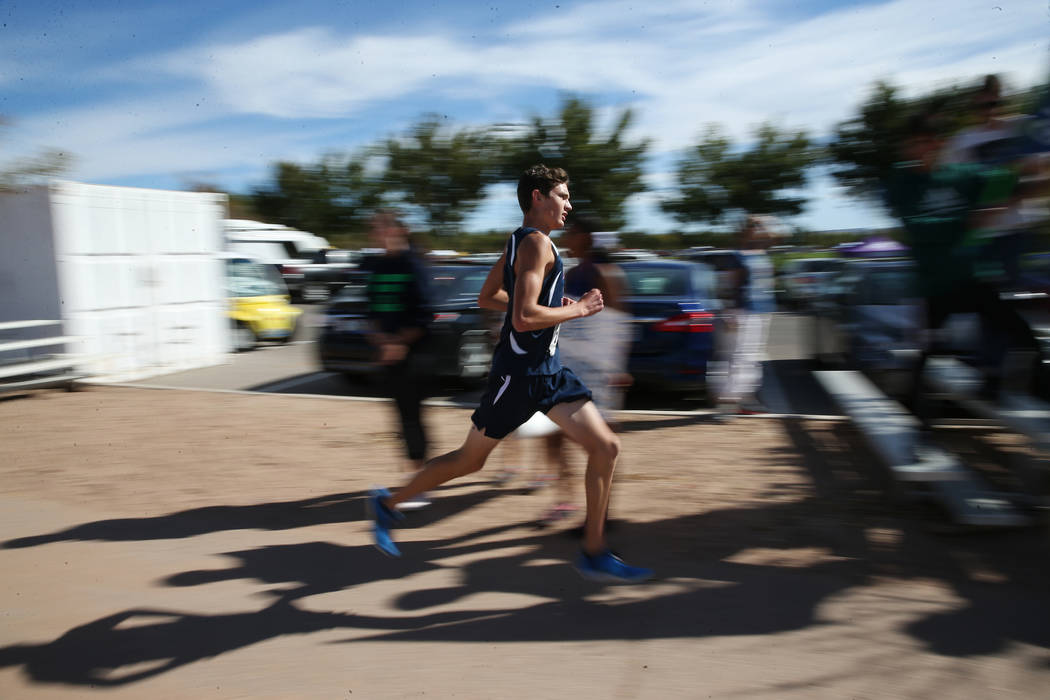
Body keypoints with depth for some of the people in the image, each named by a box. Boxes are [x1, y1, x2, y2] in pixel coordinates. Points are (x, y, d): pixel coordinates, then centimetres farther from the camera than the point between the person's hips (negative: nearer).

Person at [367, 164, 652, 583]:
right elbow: (524, 318, -28)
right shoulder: (537, 242, -17)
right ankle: (388, 503, 29)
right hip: (518, 372, -9)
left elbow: (486, 299, 20)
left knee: (606, 447, 2)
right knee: (470, 460, 7)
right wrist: (576, 309, -15)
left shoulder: (520, 241, 12)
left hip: (547, 371, 9)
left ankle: (594, 554, 11)